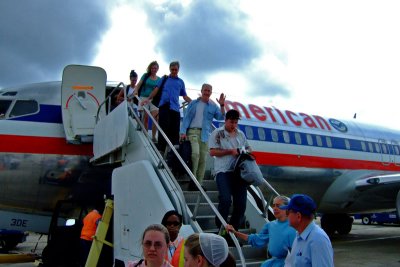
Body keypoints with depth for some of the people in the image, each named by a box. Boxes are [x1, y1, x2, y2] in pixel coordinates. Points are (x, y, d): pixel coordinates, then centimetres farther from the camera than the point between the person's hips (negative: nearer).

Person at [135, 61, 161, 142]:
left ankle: (153, 137, -8)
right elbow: (138, 85, 2)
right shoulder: (145, 76, 8)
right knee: (145, 117, -3)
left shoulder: (159, 79, 11)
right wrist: (136, 91, -17)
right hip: (144, 98, -1)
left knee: (155, 117, -13)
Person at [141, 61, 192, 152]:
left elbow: (185, 96, 17)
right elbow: (156, 90, 9)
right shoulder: (164, 79, 15)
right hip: (164, 106, -2)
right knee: (164, 128, -7)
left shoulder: (181, 82, 19)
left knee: (175, 131, -1)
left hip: (175, 108, 2)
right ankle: (161, 150, -5)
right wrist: (148, 99, -5)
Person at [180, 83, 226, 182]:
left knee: (202, 159, -1)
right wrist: (183, 132, -3)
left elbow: (221, 117, 2)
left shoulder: (213, 106, 15)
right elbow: (186, 118, 8)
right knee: (195, 153, -22)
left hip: (205, 134, 2)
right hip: (193, 131, -2)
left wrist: (222, 105, -11)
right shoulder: (193, 103, 14)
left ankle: (199, 182, 5)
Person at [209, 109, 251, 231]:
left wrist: (247, 152, 5)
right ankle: (221, 227, 1)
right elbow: (213, 152, -6)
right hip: (224, 171, -5)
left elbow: (248, 147, 29)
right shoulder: (217, 133, 1)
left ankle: (234, 228, 16)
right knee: (226, 199, -17)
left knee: (241, 201, 2)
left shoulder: (240, 134, 17)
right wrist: (230, 151, -12)